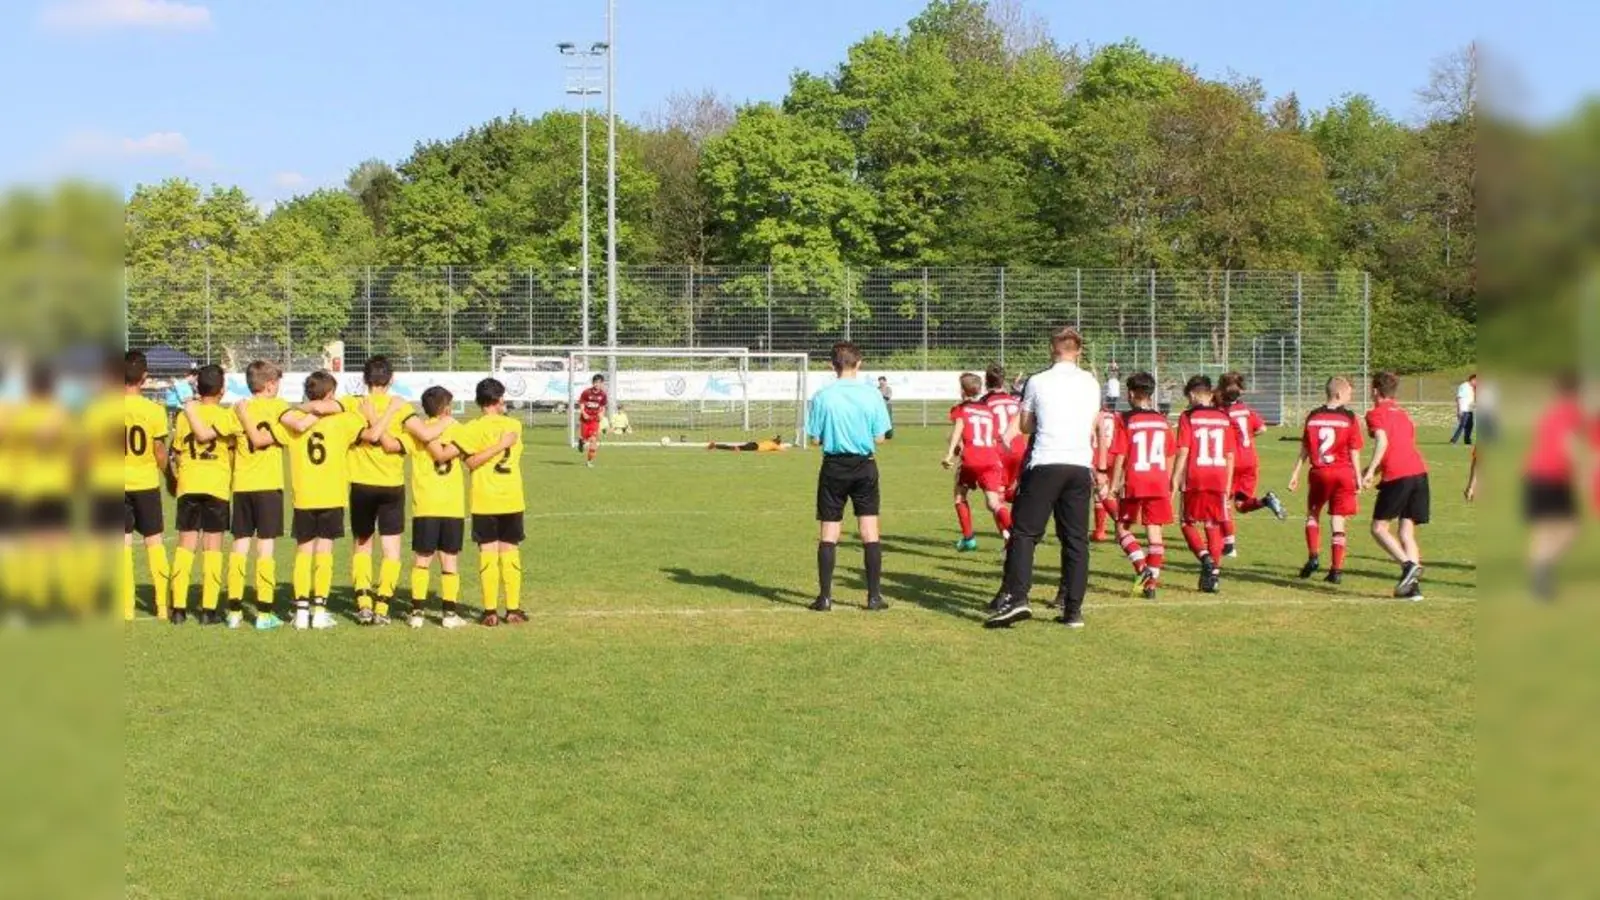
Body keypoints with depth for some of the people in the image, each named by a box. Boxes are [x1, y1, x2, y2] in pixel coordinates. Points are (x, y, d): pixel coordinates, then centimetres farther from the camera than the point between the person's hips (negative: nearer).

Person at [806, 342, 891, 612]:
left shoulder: (822, 397, -8)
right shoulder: (872, 395, -6)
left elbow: (815, 438, -6)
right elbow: (880, 438, -4)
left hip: (834, 466, -1)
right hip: (865, 467, 1)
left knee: (828, 534, 5)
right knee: (870, 533, 6)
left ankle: (825, 597, 5)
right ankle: (874, 597, 6)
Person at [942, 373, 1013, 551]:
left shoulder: (960, 409, 11)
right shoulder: (990, 411, 23)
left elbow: (959, 426, -9)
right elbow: (997, 438, 18)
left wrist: (950, 452, -19)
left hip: (971, 459, -3)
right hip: (992, 459, 3)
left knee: (960, 494, 22)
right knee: (993, 503, -6)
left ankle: (968, 538, 19)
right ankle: (1012, 530, -34)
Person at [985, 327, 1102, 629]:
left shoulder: (1038, 382, 1)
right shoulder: (1091, 384, 10)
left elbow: (1024, 426, 12)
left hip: (1045, 465, -3)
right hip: (1081, 466, 3)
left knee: (1024, 532, -1)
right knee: (1076, 538, 6)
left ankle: (1016, 597, -15)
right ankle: (1073, 609, 5)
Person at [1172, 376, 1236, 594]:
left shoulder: (1188, 417, -3)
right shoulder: (1224, 419, 8)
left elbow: (1183, 451, -10)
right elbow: (1230, 456, 8)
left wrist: (1175, 480, -6)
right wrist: (1228, 485, 15)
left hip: (1195, 480, -3)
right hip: (1218, 479, 3)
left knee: (1189, 523, 10)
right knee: (1214, 526, 11)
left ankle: (1205, 557, -14)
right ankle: (1214, 575, 9)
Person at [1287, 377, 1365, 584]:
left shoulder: (1313, 417, 3)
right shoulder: (1350, 418, -4)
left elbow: (1304, 449, 5)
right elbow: (1354, 453, -4)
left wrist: (1296, 474, 11)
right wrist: (1358, 479, 1)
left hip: (1320, 473, 2)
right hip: (1344, 473, -1)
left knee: (1313, 513, 20)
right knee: (1339, 522, 3)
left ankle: (1313, 557, 4)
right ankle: (1337, 569, 3)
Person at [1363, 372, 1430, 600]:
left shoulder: (1376, 413, 3)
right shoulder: (1403, 414, 25)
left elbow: (1382, 441, -14)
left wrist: (1371, 470, -17)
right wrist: (1378, 469, 33)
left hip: (1397, 477, -7)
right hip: (1419, 472, 7)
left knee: (1379, 528, 4)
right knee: (1406, 532, 10)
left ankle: (1409, 564, -16)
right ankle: (1413, 585, 0)